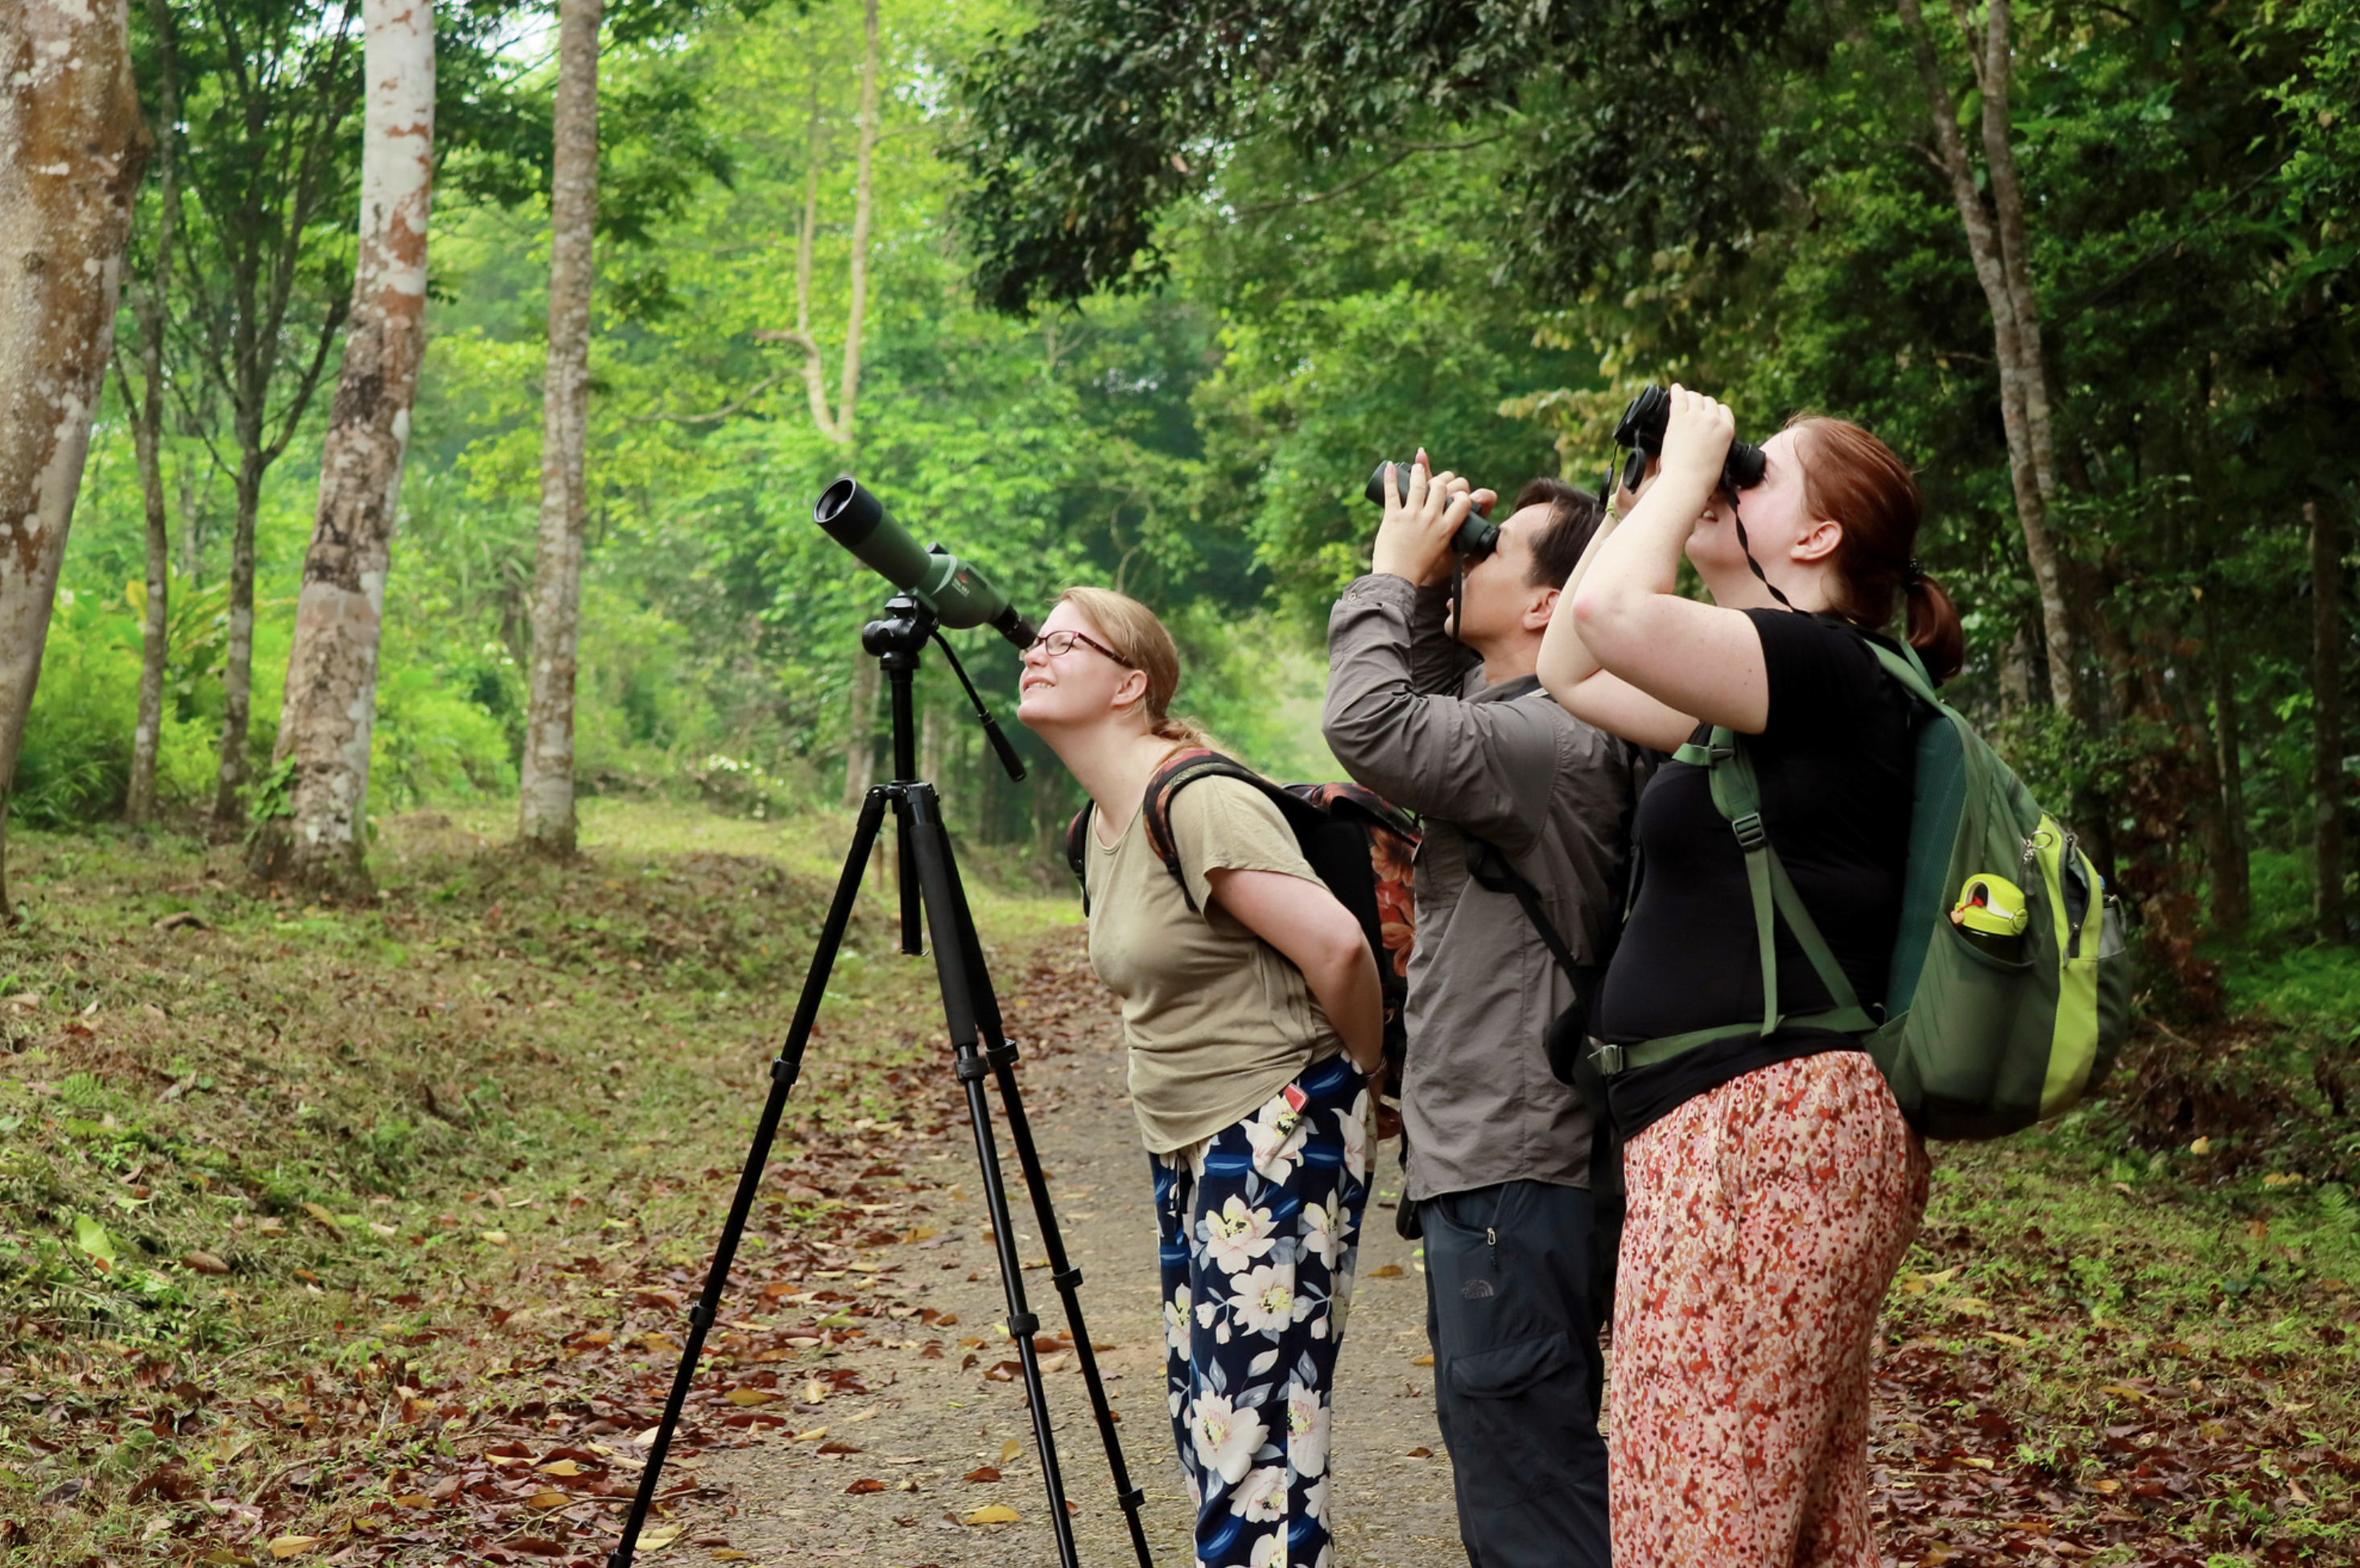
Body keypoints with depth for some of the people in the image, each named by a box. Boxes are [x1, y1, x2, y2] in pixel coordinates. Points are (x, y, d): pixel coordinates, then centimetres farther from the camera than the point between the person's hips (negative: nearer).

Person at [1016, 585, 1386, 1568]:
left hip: (1276, 1135, -10)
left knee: (1253, 1424, -9)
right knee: (1206, 1417, 14)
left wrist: (1365, 1075, -7)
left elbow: (1336, 945, -22)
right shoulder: (1104, 821, 11)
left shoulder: (1197, 803, -18)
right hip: (1188, 1144, 10)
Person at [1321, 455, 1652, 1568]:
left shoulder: (1555, 742, -18)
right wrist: (1416, 590, 12)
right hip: (1483, 1153, 11)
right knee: (1508, 1458, 20)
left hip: (1514, 1171, -11)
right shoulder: (1518, 723, 12)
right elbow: (1430, 719, 30)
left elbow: (1372, 726, -29)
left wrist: (1394, 574, -13)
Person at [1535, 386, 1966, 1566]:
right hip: (1751, 1128, 11)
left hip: (1771, 1126, -11)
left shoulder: (1827, 669, -10)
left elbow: (1611, 616, -27)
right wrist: (1646, 493, 19)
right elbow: (1572, 671, 25)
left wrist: (1688, 467, -10)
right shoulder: (1778, 692, 20)